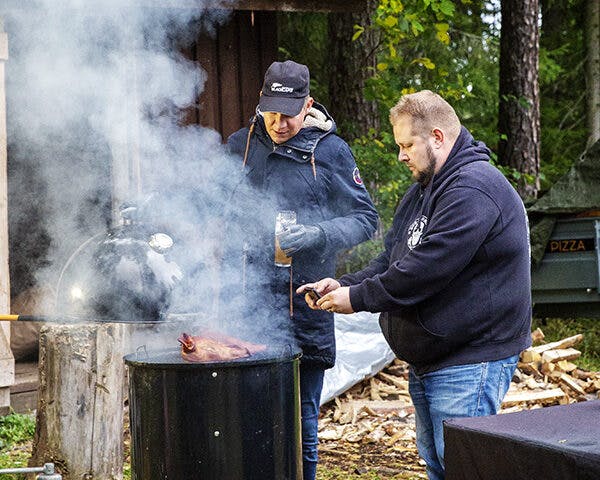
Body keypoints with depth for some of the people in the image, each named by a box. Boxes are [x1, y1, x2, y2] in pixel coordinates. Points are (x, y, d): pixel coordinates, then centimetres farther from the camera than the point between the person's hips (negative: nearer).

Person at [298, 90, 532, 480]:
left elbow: (426, 269, -25)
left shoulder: (474, 190, -20)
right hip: (426, 361, 11)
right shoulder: (426, 188, 17)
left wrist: (358, 298, -16)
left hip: (471, 365, -11)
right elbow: (393, 258, 17)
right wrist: (343, 285, -1)